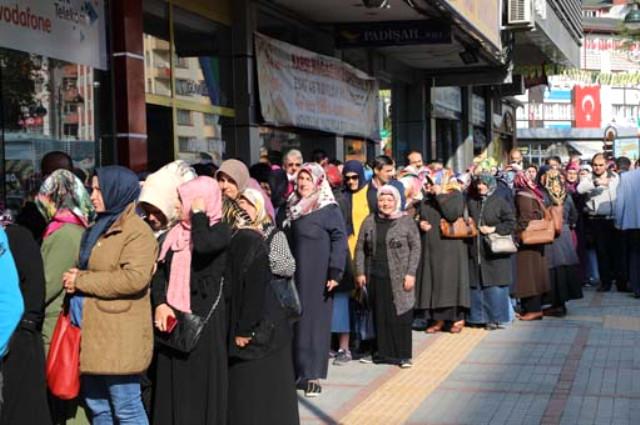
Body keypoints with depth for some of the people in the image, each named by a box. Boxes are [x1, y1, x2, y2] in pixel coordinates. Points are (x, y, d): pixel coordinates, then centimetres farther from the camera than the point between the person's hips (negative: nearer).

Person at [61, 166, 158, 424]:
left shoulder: (137, 231, -10)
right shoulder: (98, 229, 19)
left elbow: (135, 278, -23)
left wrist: (82, 280, -15)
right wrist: (75, 280, 5)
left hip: (119, 337, -9)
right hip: (93, 335, 9)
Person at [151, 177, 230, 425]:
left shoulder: (220, 230, -3)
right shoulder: (176, 233, 15)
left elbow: (204, 246, -26)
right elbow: (159, 271, 9)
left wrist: (198, 213, -11)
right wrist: (159, 304, -7)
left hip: (204, 317, -6)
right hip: (172, 316, 6)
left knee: (201, 384, -2)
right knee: (173, 386, 7)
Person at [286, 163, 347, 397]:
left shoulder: (329, 209, -6)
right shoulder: (292, 207, 12)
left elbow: (339, 240, -11)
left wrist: (335, 272, -19)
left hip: (317, 274, -5)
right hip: (294, 274, 5)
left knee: (315, 320, -1)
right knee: (294, 320, 7)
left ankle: (313, 375, 5)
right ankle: (297, 371, 19)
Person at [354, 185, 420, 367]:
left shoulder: (406, 221, 1)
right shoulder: (369, 222, 8)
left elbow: (415, 248, -1)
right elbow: (360, 248, 11)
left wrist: (411, 273, -8)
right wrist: (360, 272, 4)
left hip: (398, 277, -3)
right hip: (376, 276, 3)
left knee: (400, 315, -3)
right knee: (380, 315, 5)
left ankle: (403, 354, 4)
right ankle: (383, 352, 13)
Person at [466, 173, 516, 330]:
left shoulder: (500, 202, -3)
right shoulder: (471, 202, 12)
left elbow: (511, 223, -6)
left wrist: (494, 229, -13)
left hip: (495, 252, -5)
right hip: (475, 251, 5)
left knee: (495, 286, -4)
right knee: (477, 285, 6)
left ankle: (495, 318, 4)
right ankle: (480, 317, 15)